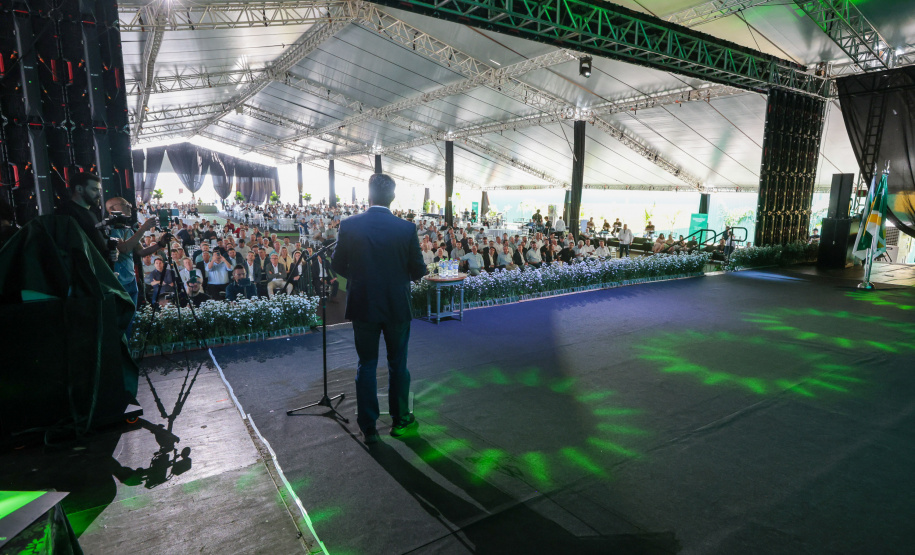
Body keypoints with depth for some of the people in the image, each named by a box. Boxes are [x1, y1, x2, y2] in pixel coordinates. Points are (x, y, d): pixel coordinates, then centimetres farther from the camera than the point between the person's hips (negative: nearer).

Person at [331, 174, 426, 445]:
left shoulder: (349, 225, -9)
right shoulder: (406, 228, -11)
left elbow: (338, 266, -2)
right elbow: (418, 271, -6)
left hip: (363, 305, 1)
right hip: (397, 306, 0)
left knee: (366, 365, 12)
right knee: (398, 364, 16)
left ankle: (369, 428, 19)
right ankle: (401, 420, 29)